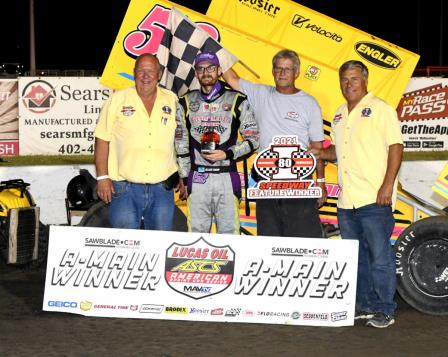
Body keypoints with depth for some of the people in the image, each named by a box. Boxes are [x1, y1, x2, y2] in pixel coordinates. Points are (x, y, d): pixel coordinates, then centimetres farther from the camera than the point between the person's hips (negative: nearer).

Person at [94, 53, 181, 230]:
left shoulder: (172, 101, 9)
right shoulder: (117, 100, 2)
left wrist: (182, 176, 8)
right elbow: (102, 140, 2)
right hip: (125, 189, -2)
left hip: (162, 189, 2)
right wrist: (102, 177, -5)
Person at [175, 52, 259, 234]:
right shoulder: (186, 103, 11)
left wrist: (227, 154, -9)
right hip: (197, 178, 2)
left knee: (229, 233, -2)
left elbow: (253, 139, 4)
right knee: (196, 234, 2)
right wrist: (184, 177, 8)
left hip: (227, 177, -1)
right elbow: (180, 143, 13)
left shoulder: (237, 101, 5)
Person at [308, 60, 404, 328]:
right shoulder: (340, 115, 19)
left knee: (380, 256, -6)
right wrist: (321, 153, 8)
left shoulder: (380, 109, -4)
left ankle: (385, 309, 1)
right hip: (347, 200, 8)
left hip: (375, 198, -7)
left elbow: (396, 147, -9)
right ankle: (364, 305, 21)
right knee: (356, 257, 12)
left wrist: (387, 186, -17)